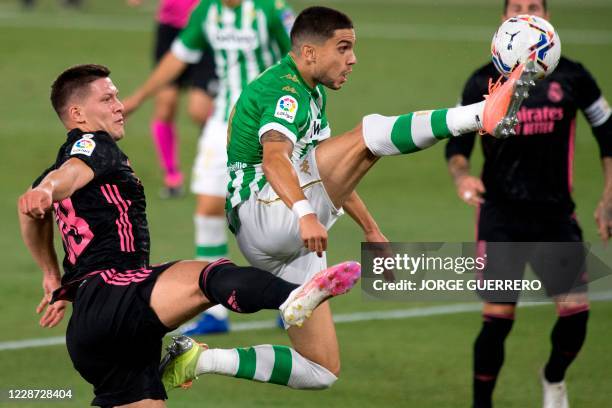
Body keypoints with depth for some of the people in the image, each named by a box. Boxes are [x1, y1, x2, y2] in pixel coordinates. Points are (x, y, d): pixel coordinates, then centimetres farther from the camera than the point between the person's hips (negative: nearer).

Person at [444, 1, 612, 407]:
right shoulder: (484, 82, -1)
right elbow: (457, 142, 1)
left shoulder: (572, 77, 2)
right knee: (498, 319, -8)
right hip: (501, 216, -1)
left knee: (576, 312, -6)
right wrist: (462, 176, -21)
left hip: (556, 214, 2)